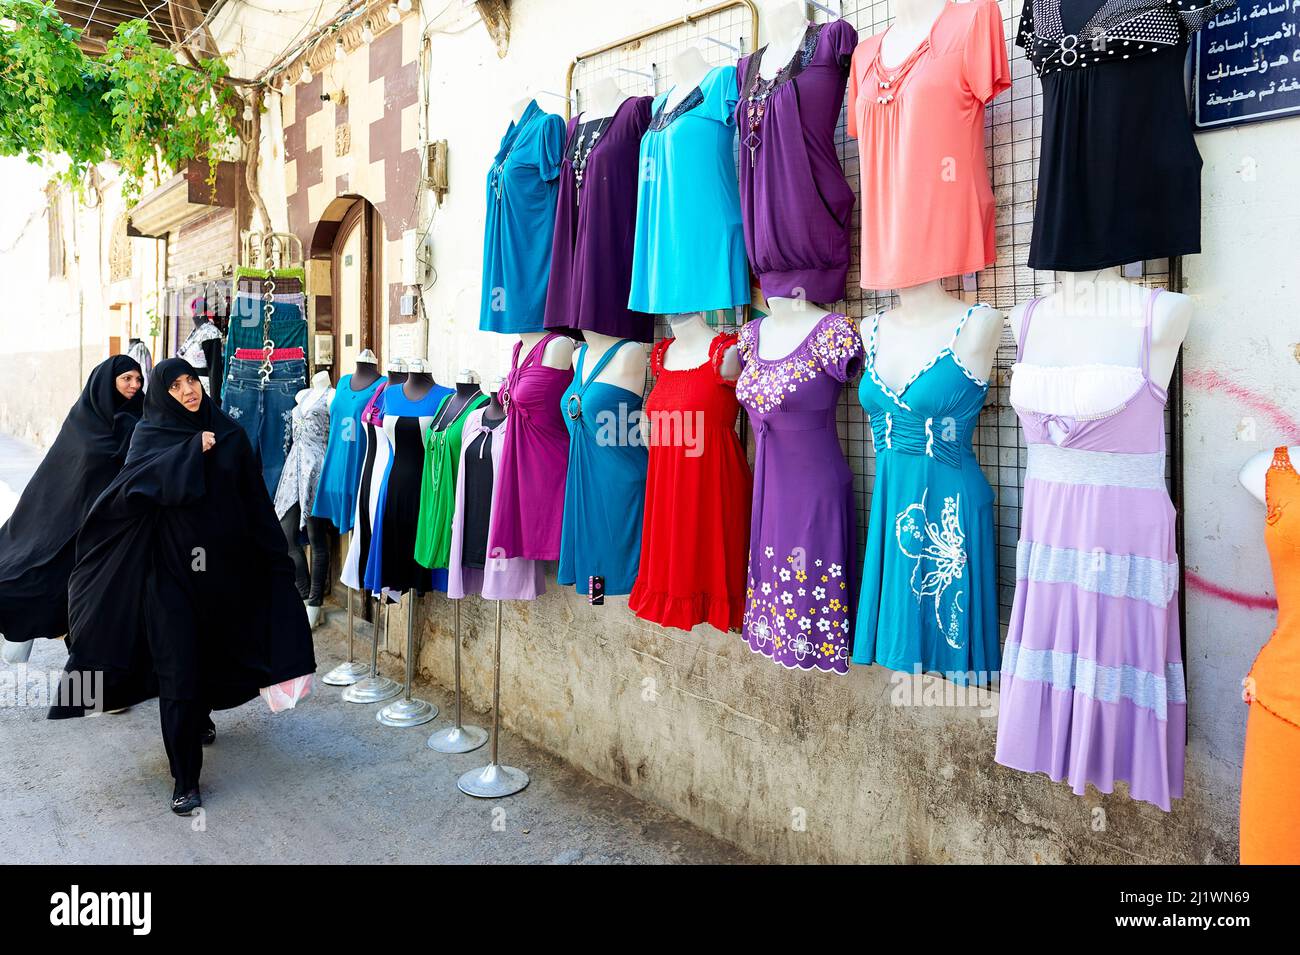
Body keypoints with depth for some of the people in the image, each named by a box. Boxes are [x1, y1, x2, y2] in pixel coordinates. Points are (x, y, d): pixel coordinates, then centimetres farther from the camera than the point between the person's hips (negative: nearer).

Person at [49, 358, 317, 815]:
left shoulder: (231, 435, 4)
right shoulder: (151, 435, 0)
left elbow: (256, 502, 5)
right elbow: (134, 482, -18)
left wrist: (276, 560, 3)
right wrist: (191, 451, -22)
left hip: (224, 565, 3)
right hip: (171, 567, -3)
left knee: (214, 648, 18)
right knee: (178, 667, -4)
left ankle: (200, 715, 49)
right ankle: (185, 778, 3)